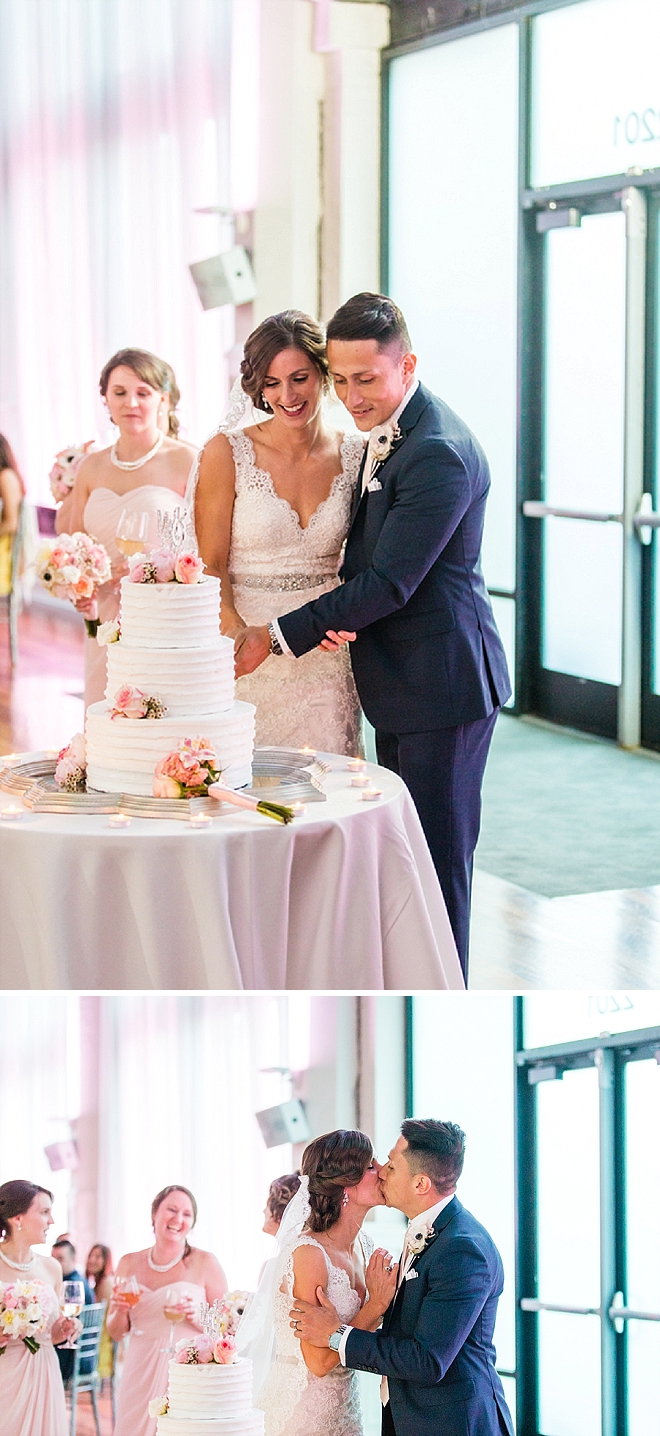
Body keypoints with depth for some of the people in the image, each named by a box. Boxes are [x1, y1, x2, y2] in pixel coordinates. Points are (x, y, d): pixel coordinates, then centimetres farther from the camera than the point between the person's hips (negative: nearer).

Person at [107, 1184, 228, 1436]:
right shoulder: (129, 1264, 7)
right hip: (140, 1377, 3)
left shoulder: (204, 1263, -3)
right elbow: (115, 1333, 13)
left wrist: (199, 1318, -19)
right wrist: (120, 1311, -7)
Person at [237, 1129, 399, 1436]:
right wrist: (377, 1303, -19)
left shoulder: (362, 1244, 2)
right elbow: (319, 1361, -23)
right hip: (302, 1407, -8)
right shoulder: (309, 1253, -23)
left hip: (344, 1403, 8)